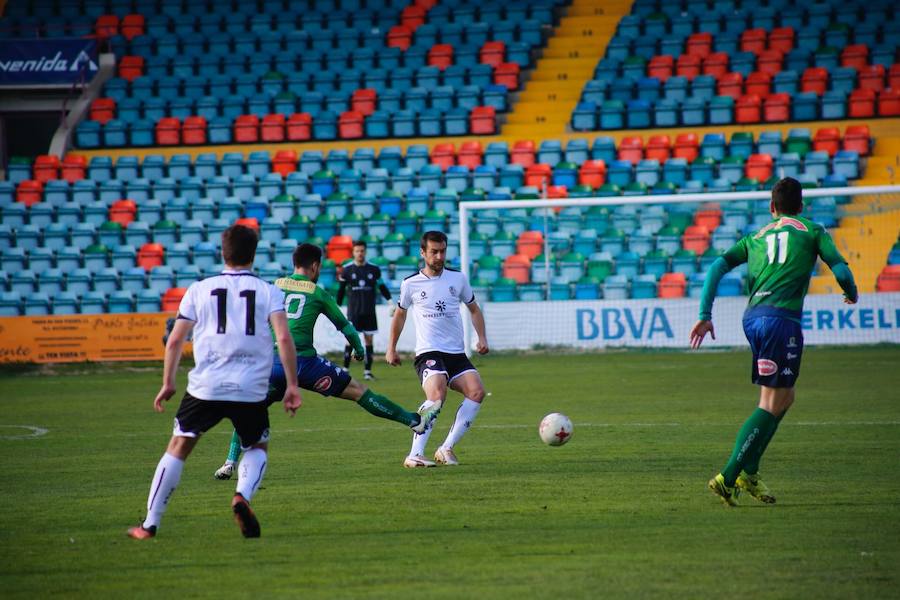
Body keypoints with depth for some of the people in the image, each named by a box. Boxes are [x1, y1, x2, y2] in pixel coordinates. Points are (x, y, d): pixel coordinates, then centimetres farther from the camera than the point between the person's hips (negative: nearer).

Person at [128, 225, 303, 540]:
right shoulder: (269, 292, 5)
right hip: (251, 390, 0)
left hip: (205, 387, 0)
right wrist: (292, 383, -2)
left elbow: (175, 340, 6)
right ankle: (242, 496, -9)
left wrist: (168, 383, 16)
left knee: (178, 448, 11)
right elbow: (284, 338, -7)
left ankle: (149, 525, 8)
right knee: (257, 448, 21)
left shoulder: (199, 290, 8)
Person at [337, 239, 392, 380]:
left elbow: (382, 287, 11)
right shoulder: (347, 270, 0)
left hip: (369, 311, 2)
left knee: (369, 339, 2)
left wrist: (390, 301, 1)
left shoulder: (374, 269, 3)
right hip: (353, 311, -2)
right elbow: (341, 290, 6)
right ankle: (345, 368, 1)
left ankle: (368, 370, 7)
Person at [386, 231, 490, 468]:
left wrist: (482, 337, 7)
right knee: (437, 395, -30)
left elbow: (473, 308, 22)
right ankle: (415, 455, -31)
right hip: (428, 353, -4)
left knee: (477, 391, -20)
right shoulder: (411, 284, 2)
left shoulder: (457, 279, 8)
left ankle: (447, 448, -12)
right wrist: (391, 348, 23)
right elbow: (400, 314, 19)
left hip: (457, 353, 4)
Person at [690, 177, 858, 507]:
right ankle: (728, 478, -14)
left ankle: (748, 472, 11)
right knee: (772, 404, -5)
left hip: (752, 317, 6)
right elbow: (840, 269, 3)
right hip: (781, 317, -6)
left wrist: (705, 316, 10)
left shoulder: (756, 237, 22)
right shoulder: (812, 231, 12)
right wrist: (852, 294, 25)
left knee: (784, 397, 19)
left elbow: (717, 267, 12)